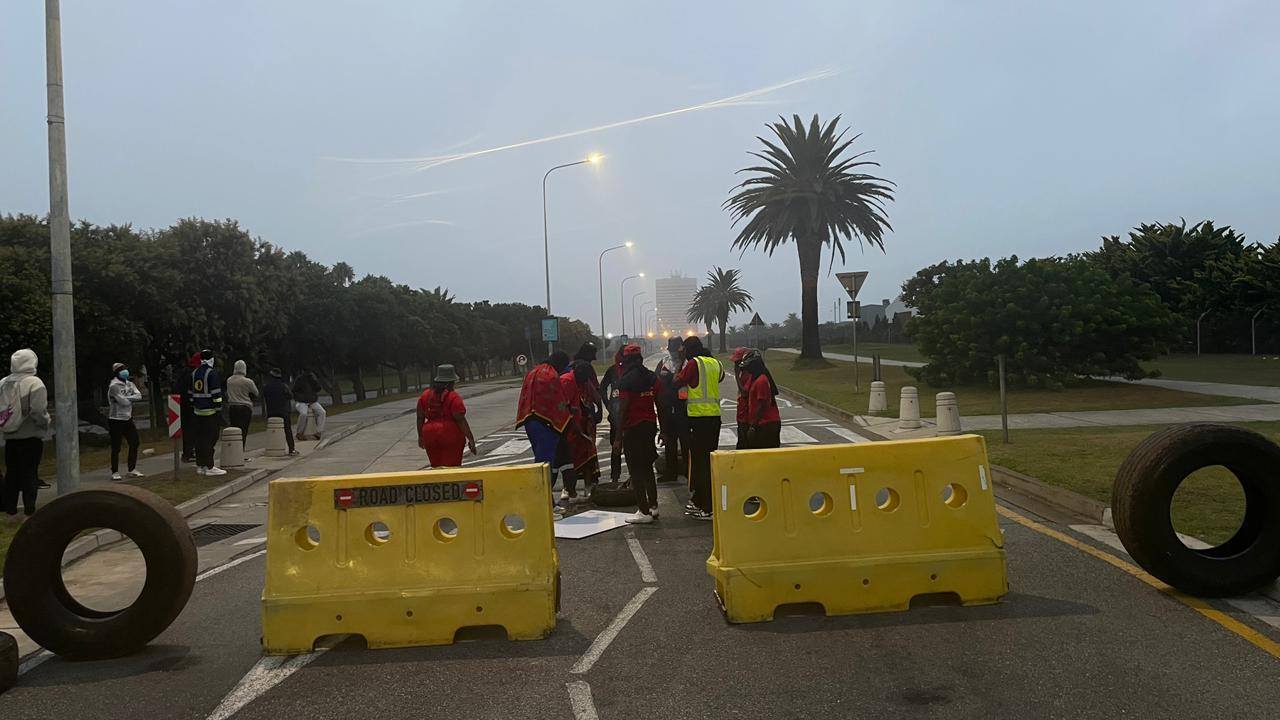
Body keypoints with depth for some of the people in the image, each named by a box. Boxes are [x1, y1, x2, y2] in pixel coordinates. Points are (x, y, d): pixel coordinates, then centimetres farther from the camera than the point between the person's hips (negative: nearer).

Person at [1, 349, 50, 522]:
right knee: (30, 475, 0)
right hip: (31, 436, -5)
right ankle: (29, 513, 0)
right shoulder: (34, 383, -14)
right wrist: (45, 425, -2)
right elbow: (39, 411, -19)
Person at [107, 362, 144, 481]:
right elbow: (124, 402, -23)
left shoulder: (129, 384, 9)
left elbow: (139, 396, -5)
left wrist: (127, 398, -18)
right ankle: (115, 472, 6)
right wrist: (132, 399, -4)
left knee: (134, 443, 10)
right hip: (116, 420, -8)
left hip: (128, 419, 8)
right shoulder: (114, 386, -15)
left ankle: (132, 470, 21)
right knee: (116, 448, -2)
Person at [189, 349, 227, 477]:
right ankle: (209, 467, -7)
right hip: (211, 411, -7)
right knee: (210, 438, -6)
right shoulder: (212, 373, -11)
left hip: (198, 411, 7)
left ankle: (200, 466, 15)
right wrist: (219, 410, -12)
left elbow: (191, 393, 18)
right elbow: (216, 394, -15)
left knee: (200, 438, 11)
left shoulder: (194, 373, 12)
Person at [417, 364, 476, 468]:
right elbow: (461, 420, -13)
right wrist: (471, 439, -10)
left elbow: (420, 418, 11)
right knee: (452, 468, -2)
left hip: (430, 437, 5)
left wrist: (420, 436, 22)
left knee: (436, 467, 13)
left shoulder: (425, 395, 7)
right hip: (451, 437, -5)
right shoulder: (453, 397, -9)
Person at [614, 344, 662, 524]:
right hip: (650, 425, 7)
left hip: (633, 428, -7)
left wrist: (619, 436, -11)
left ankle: (644, 512, -2)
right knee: (648, 467, 18)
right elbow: (659, 404, 10)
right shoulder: (652, 377, 7)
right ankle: (653, 506, 22)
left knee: (636, 470, -1)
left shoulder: (626, 380, -12)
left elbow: (622, 409, -14)